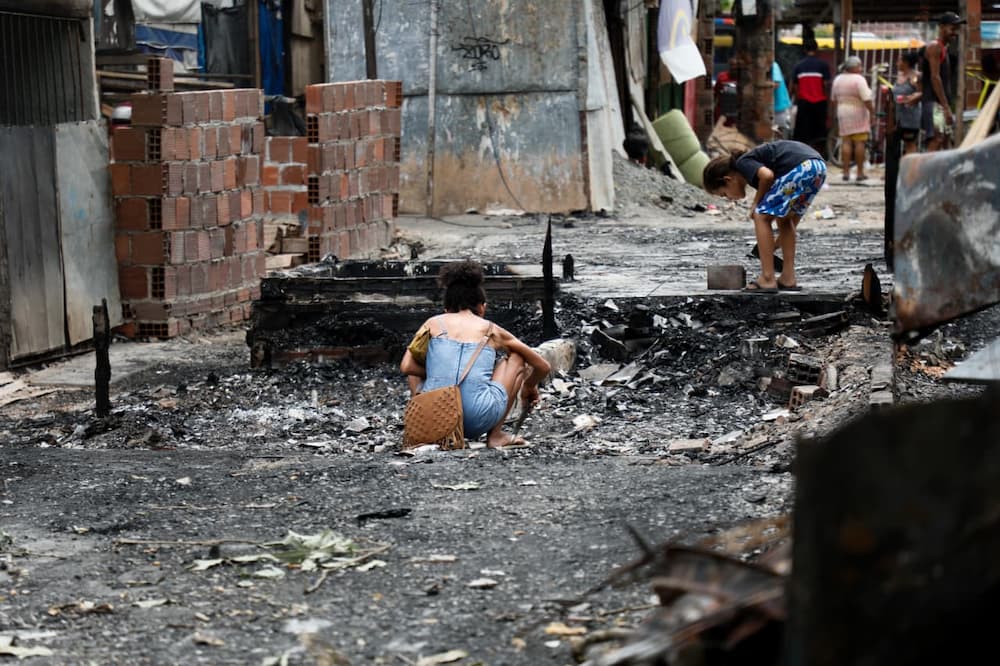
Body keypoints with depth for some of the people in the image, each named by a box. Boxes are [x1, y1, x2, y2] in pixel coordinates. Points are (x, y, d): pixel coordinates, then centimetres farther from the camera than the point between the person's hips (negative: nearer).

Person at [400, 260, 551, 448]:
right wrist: (529, 387, 47)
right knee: (517, 357, 24)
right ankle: (495, 435, 16)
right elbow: (543, 367, 25)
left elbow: (406, 366, 7)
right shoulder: (491, 330, 17)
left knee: (415, 365, 35)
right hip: (477, 421, -2)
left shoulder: (434, 323, 17)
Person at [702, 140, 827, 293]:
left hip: (800, 167, -10)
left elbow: (767, 175, -16)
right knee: (784, 218, 24)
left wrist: (757, 202, 2)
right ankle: (788, 279, 21)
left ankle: (767, 280, 0)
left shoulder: (742, 163, 7)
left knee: (761, 216, 2)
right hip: (819, 166, 10)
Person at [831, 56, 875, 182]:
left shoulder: (838, 79, 8)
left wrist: (836, 112, 25)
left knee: (846, 142, 5)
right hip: (858, 114, -6)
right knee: (859, 143, -2)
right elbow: (866, 100, -17)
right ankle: (860, 173, -1)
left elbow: (833, 99, 15)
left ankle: (846, 172, 2)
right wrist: (872, 111, -8)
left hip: (843, 114, 6)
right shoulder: (859, 79, -12)